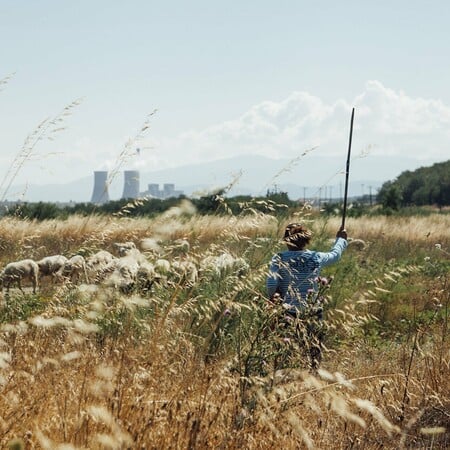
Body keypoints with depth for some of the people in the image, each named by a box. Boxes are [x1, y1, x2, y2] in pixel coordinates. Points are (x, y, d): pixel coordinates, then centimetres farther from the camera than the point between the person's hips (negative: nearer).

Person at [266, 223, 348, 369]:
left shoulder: (279, 259, -9)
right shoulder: (316, 258, -3)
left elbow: (271, 284, -16)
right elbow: (335, 254, 17)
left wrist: (273, 297, 6)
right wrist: (341, 239, 36)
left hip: (288, 314, -1)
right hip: (312, 313, 1)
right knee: (314, 350, 11)